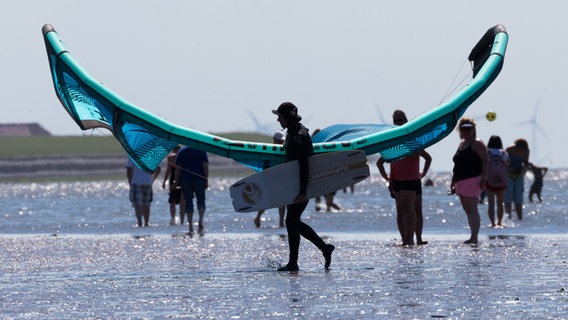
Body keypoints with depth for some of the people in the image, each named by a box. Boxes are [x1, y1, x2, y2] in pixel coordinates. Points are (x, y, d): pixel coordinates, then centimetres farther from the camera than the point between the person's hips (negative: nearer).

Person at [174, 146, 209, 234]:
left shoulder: (182, 151, 7)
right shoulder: (202, 151, 3)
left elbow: (178, 168, 2)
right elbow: (206, 166, -5)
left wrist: (176, 182, 4)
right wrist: (207, 180, -4)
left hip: (185, 180, 1)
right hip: (199, 179, -1)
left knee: (188, 202, 4)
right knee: (201, 200, 12)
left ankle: (191, 227, -2)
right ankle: (200, 220, -13)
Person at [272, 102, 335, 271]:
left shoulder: (300, 137, -20)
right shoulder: (291, 132, 11)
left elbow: (304, 165, -25)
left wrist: (303, 192, -29)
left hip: (303, 183, -10)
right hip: (293, 184, 10)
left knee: (291, 221, -6)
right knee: (294, 221, 13)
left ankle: (293, 263, 0)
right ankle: (325, 247, 19)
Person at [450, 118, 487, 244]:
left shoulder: (477, 144, -5)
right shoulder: (462, 144, 21)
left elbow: (485, 161, -12)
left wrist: (483, 178, -21)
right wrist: (453, 181, 23)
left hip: (473, 180, -9)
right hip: (461, 182, 9)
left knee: (472, 209, -14)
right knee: (467, 210, 9)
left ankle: (474, 238, -18)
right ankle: (473, 237, 12)